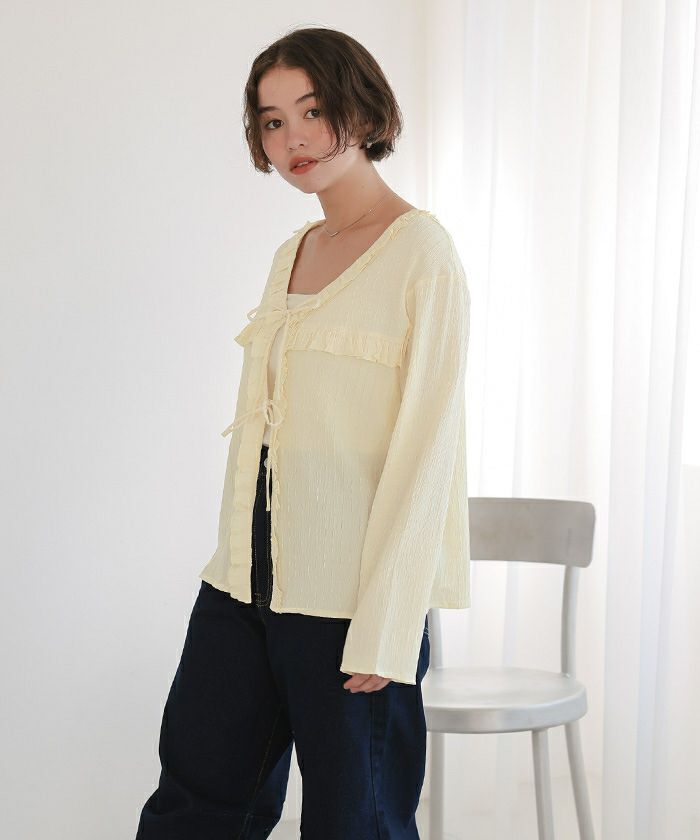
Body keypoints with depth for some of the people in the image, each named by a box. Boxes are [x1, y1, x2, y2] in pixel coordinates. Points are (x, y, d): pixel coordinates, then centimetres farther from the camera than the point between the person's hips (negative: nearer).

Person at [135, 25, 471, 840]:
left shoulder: (420, 249, -8)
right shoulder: (291, 254, 14)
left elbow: (425, 444, -13)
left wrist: (383, 631, -16)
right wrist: (237, 557, 12)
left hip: (352, 590, -7)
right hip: (245, 582, 7)